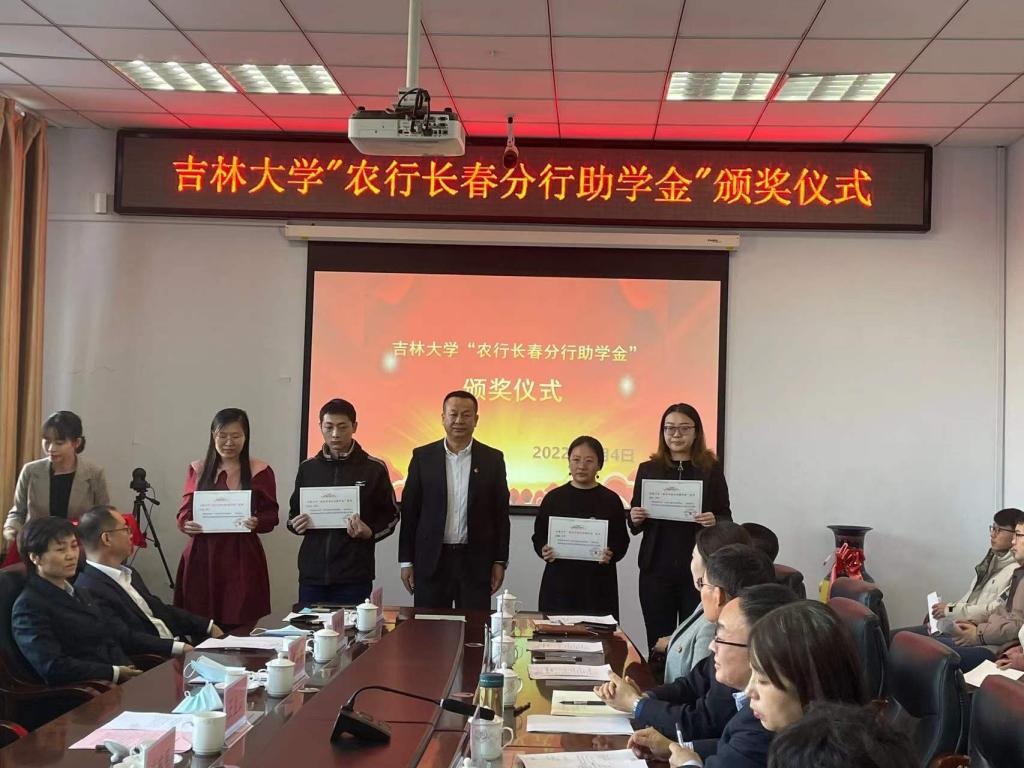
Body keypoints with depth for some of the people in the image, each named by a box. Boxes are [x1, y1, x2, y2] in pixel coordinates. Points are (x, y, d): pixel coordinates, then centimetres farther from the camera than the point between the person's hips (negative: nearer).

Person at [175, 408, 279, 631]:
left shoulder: (260, 471, 5)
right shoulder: (198, 470, 12)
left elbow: (271, 516, 3)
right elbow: (184, 511, 11)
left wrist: (257, 523, -18)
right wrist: (186, 524, -10)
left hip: (241, 559, -2)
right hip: (202, 557, 2)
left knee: (239, 632, -7)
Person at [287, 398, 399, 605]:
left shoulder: (373, 468, 0)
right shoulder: (308, 468, 9)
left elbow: (390, 516, 5)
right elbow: (293, 512, 18)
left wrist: (369, 533, -14)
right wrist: (296, 524, -4)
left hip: (355, 575, -3)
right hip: (312, 573, 3)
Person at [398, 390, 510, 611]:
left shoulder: (493, 459, 3)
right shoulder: (423, 457, 3)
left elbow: (501, 513, 5)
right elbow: (409, 510, 4)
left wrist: (500, 561, 1)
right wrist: (406, 561, 1)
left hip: (476, 561, 0)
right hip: (431, 560, 0)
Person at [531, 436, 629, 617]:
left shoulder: (611, 500, 5)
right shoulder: (554, 498, 7)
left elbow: (622, 540, 4)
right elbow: (539, 536, 9)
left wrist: (611, 554, -15)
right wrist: (544, 551, -11)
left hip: (598, 584, 0)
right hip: (559, 581, 1)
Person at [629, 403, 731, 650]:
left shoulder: (711, 469, 2)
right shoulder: (648, 469, 8)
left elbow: (727, 518, 4)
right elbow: (635, 525, 13)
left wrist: (714, 521, -17)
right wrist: (635, 519, -9)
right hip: (656, 569, 2)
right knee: (658, 641, 4)